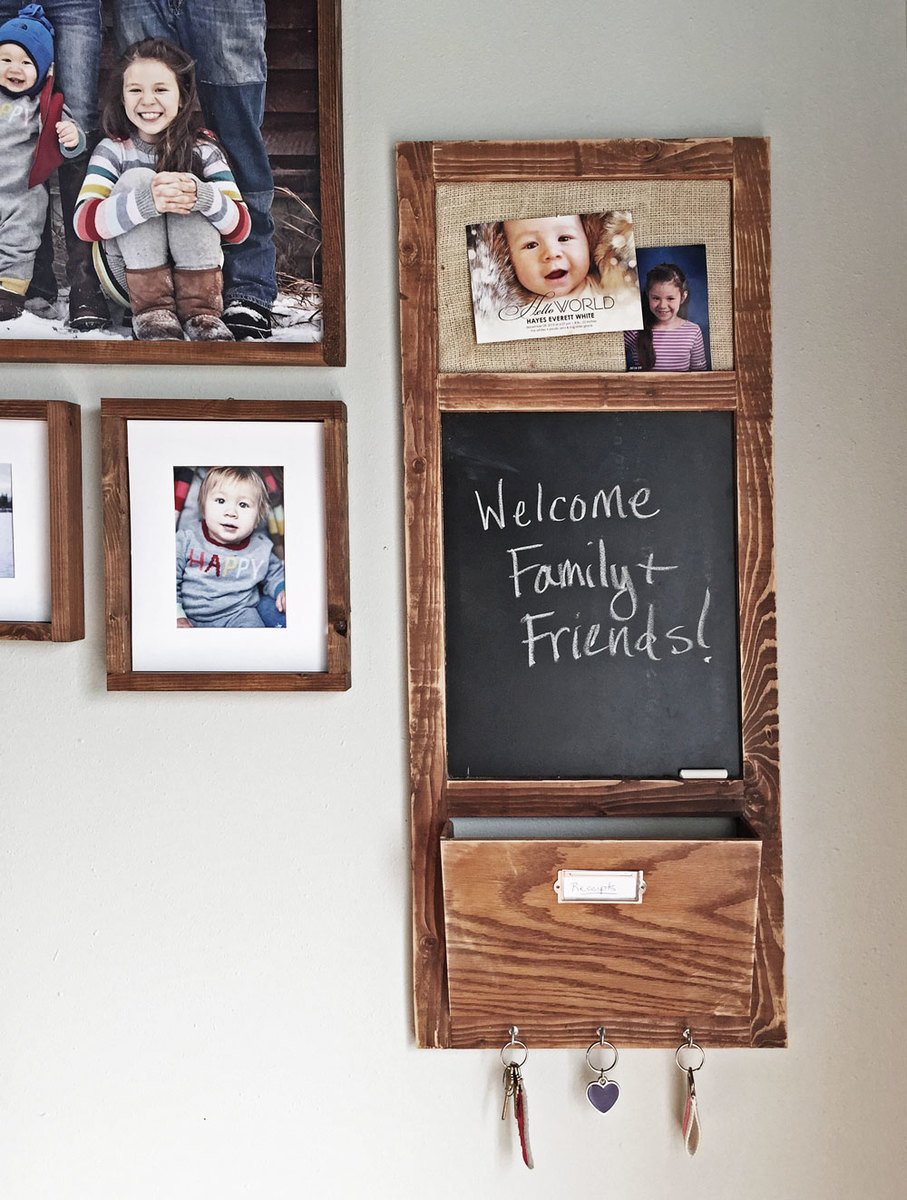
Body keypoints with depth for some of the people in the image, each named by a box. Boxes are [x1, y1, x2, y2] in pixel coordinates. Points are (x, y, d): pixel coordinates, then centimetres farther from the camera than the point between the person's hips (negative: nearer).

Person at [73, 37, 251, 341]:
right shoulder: (112, 151, 1)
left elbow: (240, 227, -8)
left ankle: (201, 313, -26)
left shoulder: (203, 150, 3)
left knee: (190, 193, -21)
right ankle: (152, 312, -28)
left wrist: (200, 196, -31)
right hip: (128, 276, 0)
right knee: (136, 179, -20)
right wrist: (148, 200, -34)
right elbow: (84, 223, -16)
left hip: (195, 272, 0)